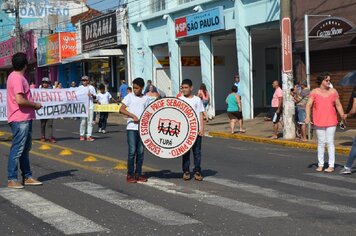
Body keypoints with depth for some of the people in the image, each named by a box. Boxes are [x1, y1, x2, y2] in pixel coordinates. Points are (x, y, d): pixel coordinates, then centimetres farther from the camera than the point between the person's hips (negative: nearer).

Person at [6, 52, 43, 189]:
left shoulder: (16, 77, 15)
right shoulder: (17, 78, -17)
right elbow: (19, 100, -25)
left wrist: (32, 104, 9)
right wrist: (35, 105, -12)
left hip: (25, 119, 11)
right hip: (20, 120, -11)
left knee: (25, 149, 15)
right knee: (17, 149, -6)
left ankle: (27, 177, 22)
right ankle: (12, 180, -2)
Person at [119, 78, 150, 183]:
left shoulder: (146, 98, 10)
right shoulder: (129, 96, 0)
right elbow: (121, 109, -6)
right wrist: (133, 116, -15)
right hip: (132, 128, -3)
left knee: (140, 152, 6)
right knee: (132, 151, -6)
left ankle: (138, 174, 14)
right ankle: (130, 175, 3)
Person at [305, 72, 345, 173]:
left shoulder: (333, 91, 3)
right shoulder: (314, 92, -1)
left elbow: (338, 105, 5)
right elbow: (308, 105, -7)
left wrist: (342, 114, -10)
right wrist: (308, 116, -21)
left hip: (331, 121, 0)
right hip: (319, 122, 0)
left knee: (330, 143, -2)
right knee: (321, 143, 6)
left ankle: (331, 166, 2)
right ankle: (320, 165, 15)